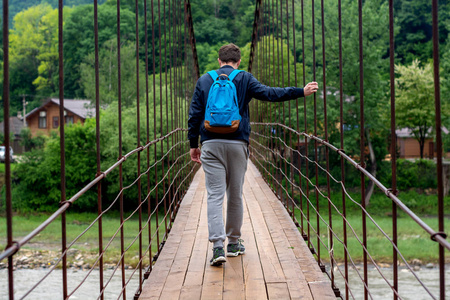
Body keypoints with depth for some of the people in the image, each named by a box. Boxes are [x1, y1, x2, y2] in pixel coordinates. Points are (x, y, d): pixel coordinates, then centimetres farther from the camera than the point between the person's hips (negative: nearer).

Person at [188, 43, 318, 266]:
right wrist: (301, 92, -4)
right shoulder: (244, 80, 4)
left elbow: (194, 114, 7)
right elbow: (269, 93, -7)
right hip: (237, 144, 0)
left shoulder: (204, 81, 9)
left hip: (211, 145, 0)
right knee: (235, 195, 12)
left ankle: (218, 246, -16)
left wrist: (193, 144, 13)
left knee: (215, 196, -3)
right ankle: (234, 243, 23)